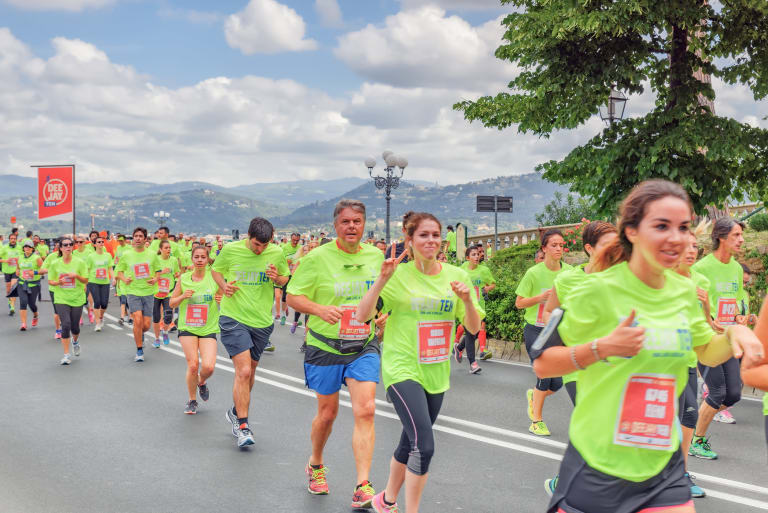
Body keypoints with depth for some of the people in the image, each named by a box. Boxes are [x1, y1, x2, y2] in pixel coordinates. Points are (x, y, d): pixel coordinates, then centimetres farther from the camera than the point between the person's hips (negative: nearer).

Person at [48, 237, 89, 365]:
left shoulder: (80, 262, -2)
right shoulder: (55, 264, 1)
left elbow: (85, 280, -1)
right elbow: (50, 281, 8)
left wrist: (76, 275, -20)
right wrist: (58, 282, -14)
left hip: (77, 298, 0)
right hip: (61, 299, 0)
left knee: (75, 326, 7)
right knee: (66, 325, -13)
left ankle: (75, 341, 44)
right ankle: (66, 355, -4)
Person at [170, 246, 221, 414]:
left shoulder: (214, 278, 0)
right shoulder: (183, 279, 3)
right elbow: (171, 303, 10)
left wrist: (222, 300, -12)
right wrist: (183, 296, -10)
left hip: (208, 329, 0)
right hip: (187, 328, 0)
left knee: (208, 366, -15)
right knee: (193, 365, -10)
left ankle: (202, 382, 23)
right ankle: (192, 401, 14)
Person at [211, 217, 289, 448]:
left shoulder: (276, 254, -3)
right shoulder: (231, 250, -8)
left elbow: (285, 279, 11)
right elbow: (216, 270, 9)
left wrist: (277, 279, -12)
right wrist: (224, 285, -10)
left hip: (262, 321, 3)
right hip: (233, 318, -3)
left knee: (249, 371, 17)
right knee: (243, 371, -15)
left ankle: (236, 412, 41)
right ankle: (242, 427, -6)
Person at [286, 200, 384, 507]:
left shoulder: (376, 256, 4)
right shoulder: (317, 258, -8)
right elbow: (292, 297, -7)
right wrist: (320, 309, -24)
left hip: (364, 346, 2)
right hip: (325, 347, -2)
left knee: (365, 410, -12)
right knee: (327, 413, 10)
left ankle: (363, 487, -8)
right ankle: (315, 465, 40)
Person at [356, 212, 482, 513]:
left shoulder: (455, 275, 3)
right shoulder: (399, 275, -7)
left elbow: (474, 328, 3)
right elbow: (362, 316, -13)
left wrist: (467, 299, -16)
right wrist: (382, 279, -24)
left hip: (436, 373, 5)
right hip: (403, 370, -5)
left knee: (412, 443, 17)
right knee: (424, 446, -18)